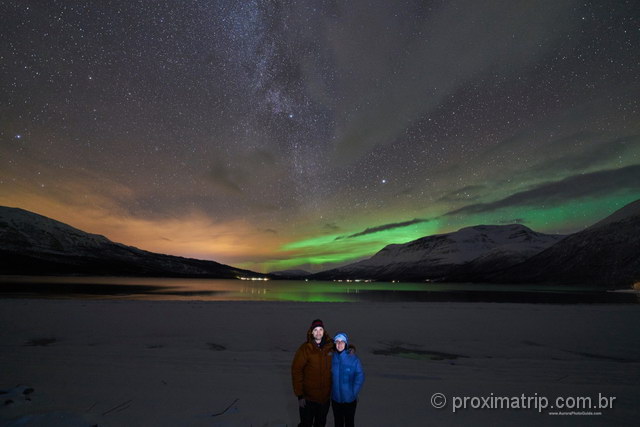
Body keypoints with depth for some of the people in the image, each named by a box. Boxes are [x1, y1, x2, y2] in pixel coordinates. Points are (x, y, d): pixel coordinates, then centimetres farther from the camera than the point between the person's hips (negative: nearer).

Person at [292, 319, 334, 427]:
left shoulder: (330, 347, -6)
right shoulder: (305, 348, -18)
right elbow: (296, 371, -15)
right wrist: (299, 395, -15)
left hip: (326, 396, 4)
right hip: (308, 397, -4)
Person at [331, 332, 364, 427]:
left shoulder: (353, 358, -17)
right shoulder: (332, 357, -10)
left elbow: (360, 377, -12)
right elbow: (329, 375, 1)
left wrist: (353, 393, -13)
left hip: (349, 399, -2)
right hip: (335, 398, 2)